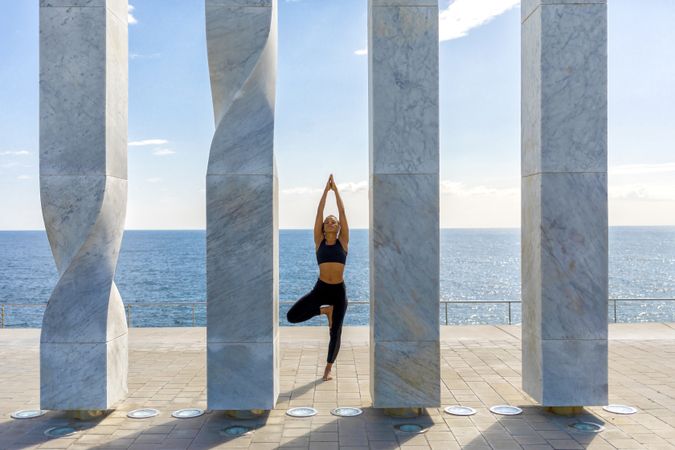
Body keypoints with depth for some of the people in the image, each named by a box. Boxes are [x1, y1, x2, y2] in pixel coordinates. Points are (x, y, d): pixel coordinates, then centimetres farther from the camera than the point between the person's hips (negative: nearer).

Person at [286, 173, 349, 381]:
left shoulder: (343, 242, 3)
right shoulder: (319, 242, 4)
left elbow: (342, 213, 0)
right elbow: (319, 213, 1)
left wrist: (335, 189, 2)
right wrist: (326, 189, 2)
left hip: (339, 291, -1)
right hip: (320, 289, 1)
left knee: (335, 333, 4)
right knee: (292, 316, -13)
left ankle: (328, 369, 24)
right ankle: (324, 310, 12)